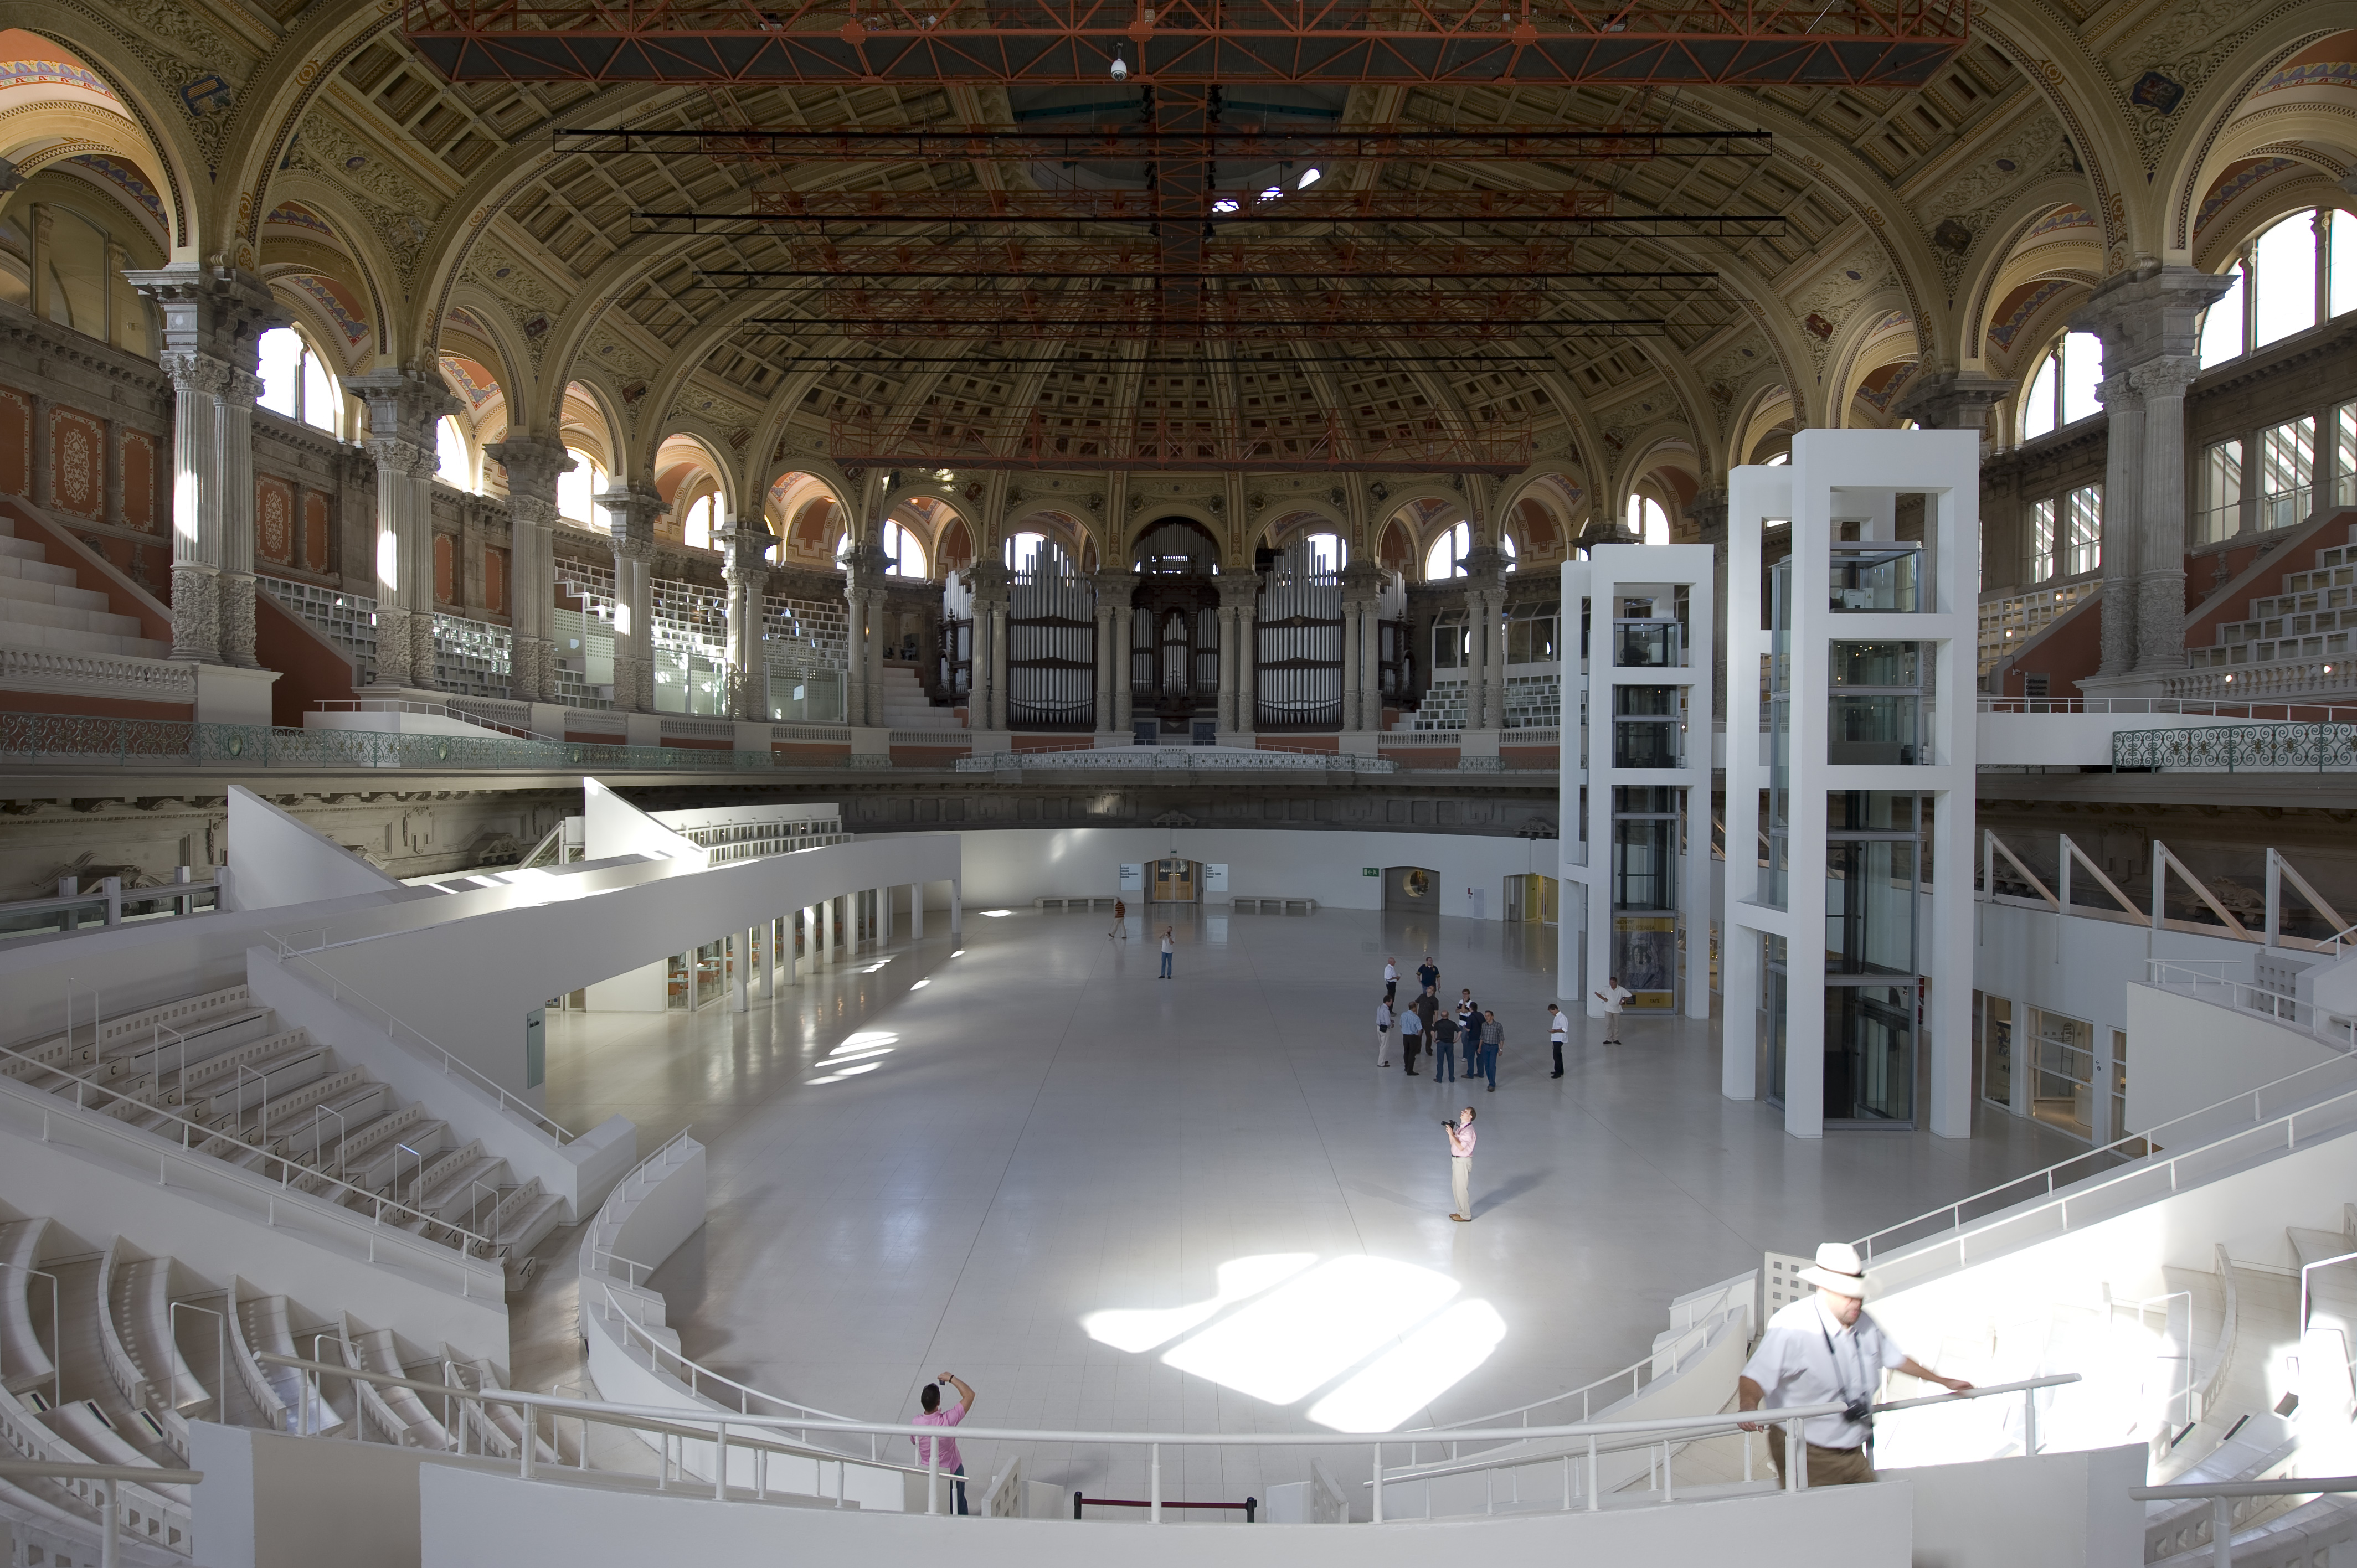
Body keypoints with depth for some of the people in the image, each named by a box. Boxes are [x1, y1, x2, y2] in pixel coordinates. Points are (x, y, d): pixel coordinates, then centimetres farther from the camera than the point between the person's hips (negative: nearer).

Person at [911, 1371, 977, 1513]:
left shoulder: (916, 1423, -25)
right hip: (952, 1470, -2)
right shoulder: (948, 1420, -34)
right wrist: (952, 1378, -22)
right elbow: (969, 1394, -28)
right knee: (958, 1505, 23)